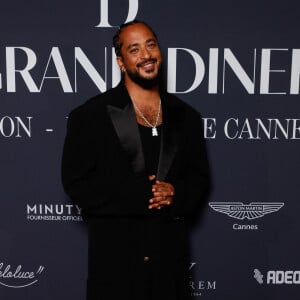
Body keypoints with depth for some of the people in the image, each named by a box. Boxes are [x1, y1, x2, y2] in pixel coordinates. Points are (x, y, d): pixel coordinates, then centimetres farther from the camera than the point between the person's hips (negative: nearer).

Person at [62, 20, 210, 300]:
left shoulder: (186, 117, 8)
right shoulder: (89, 116, -4)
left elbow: (199, 177, 11)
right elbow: (77, 182, -9)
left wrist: (176, 194, -11)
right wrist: (138, 195, -17)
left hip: (171, 254, 4)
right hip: (114, 257, -3)